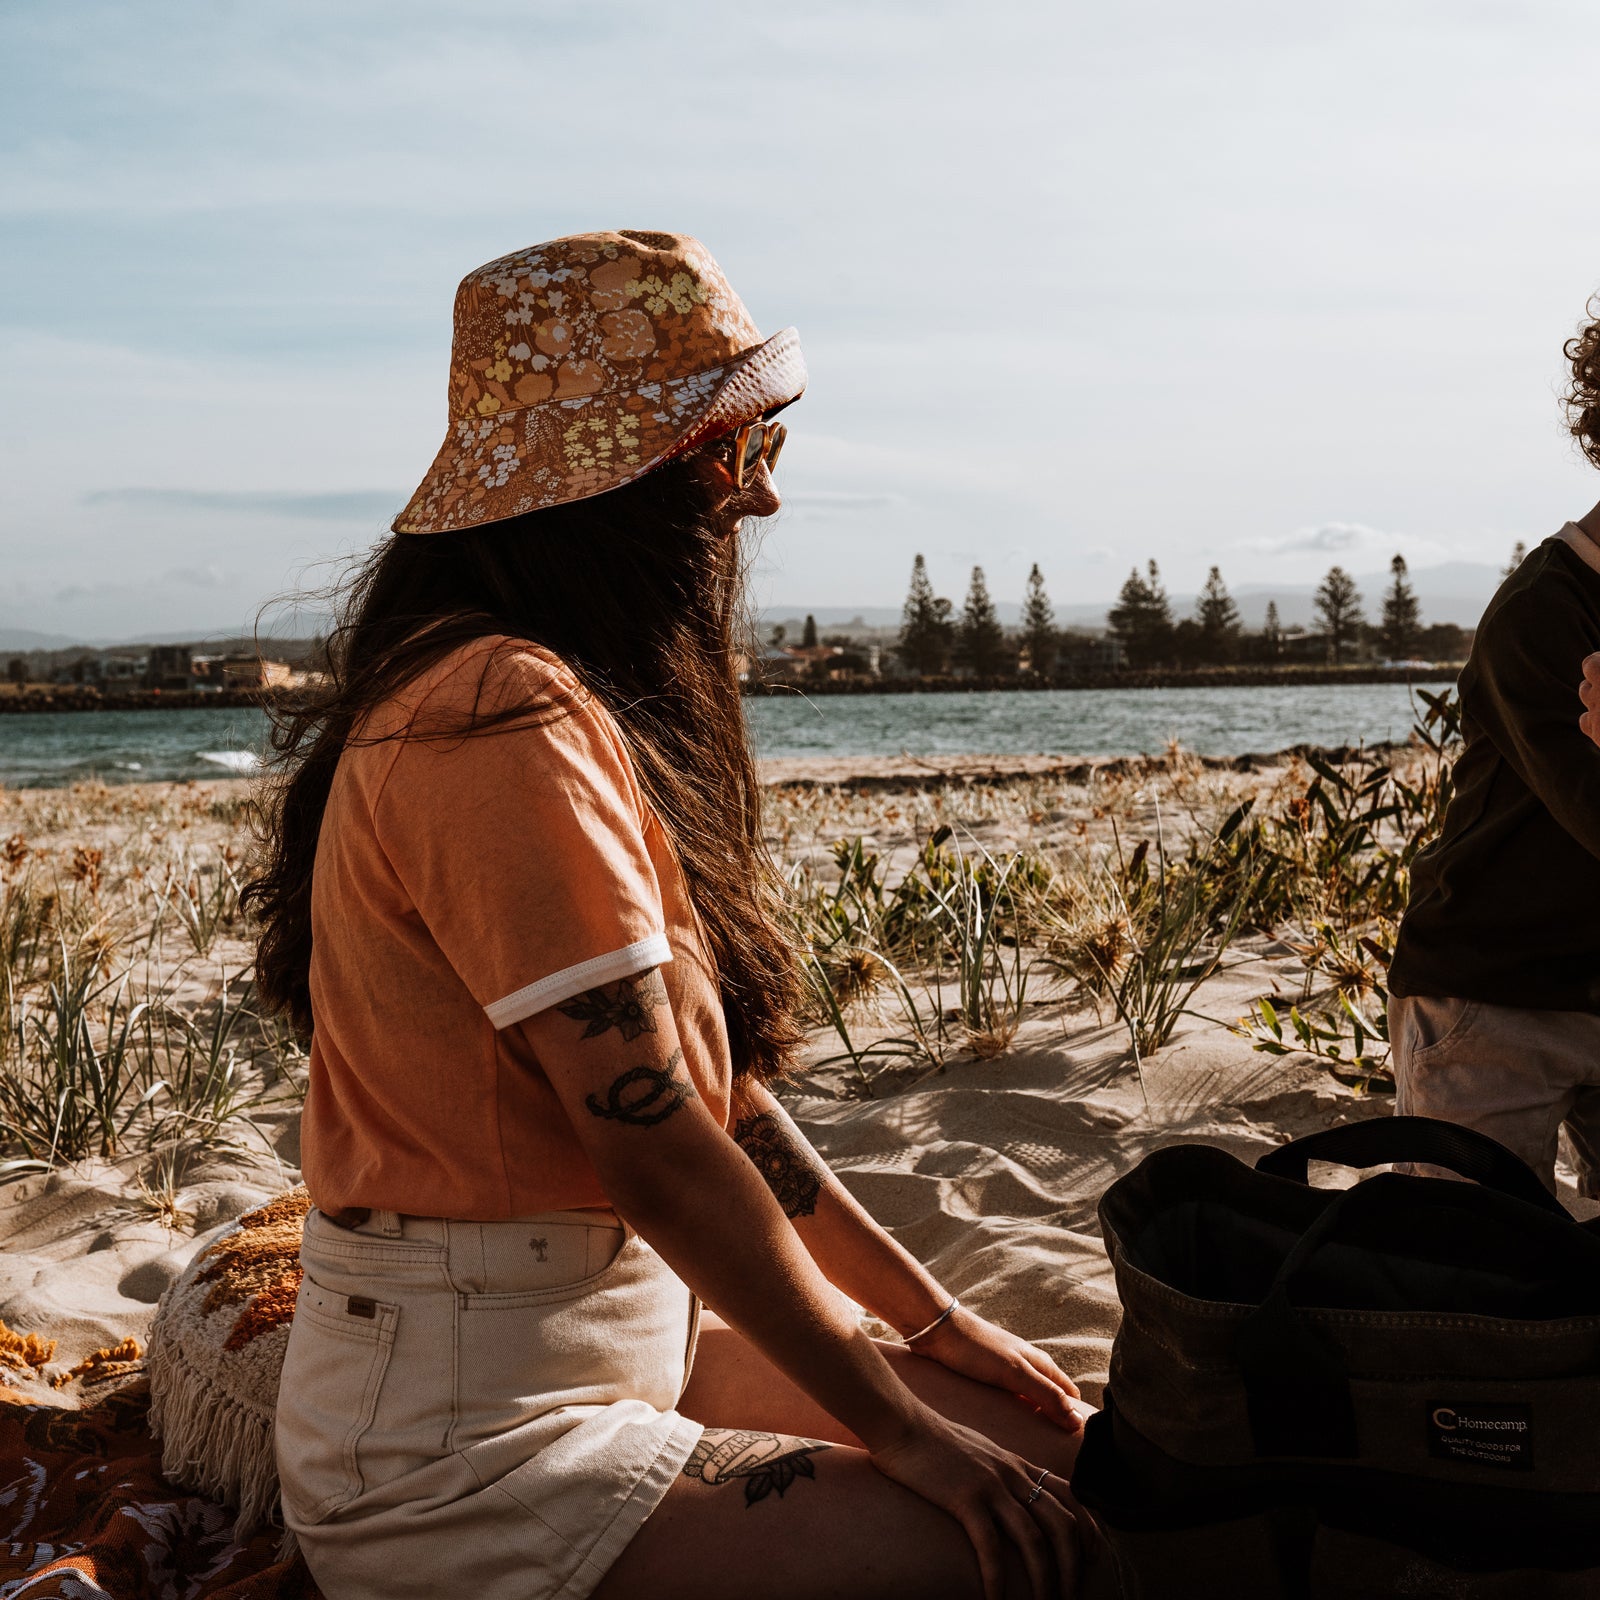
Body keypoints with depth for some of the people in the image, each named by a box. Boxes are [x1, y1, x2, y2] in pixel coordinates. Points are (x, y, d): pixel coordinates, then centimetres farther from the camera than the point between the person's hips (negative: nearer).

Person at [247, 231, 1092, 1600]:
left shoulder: (574, 712, 10)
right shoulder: (509, 727, -22)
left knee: (1071, 1456, 6)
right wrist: (898, 1428, -12)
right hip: (469, 1457, -9)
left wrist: (931, 1320, 9)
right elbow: (659, 1150, -22)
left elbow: (715, 1084, 10)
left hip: (633, 1333, 9)